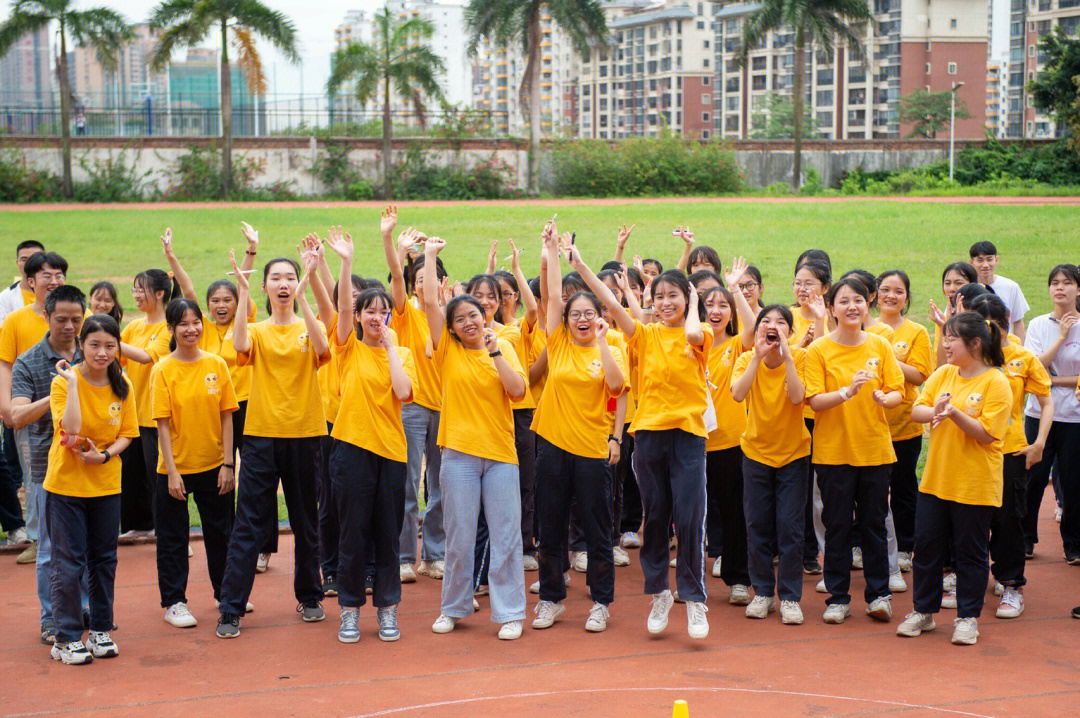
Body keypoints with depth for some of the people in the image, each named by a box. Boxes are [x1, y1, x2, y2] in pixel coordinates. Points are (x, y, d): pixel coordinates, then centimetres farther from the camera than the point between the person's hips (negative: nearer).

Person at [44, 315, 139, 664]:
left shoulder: (122, 386, 0)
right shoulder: (63, 382, -13)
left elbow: (127, 433, 5)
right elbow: (71, 429, -26)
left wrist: (105, 455, -13)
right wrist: (72, 383, -26)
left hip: (106, 483, 4)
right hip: (66, 483, -4)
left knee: (104, 559, 12)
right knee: (67, 562, 0)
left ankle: (100, 630, 25)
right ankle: (66, 638, 10)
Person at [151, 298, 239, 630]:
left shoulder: (216, 364, -1)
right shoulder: (163, 370, -8)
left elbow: (226, 416, 1)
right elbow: (163, 424, -9)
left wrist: (228, 463, -3)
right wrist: (171, 471, -13)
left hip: (214, 465, 3)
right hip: (176, 467, -3)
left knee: (220, 531, 14)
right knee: (173, 536, 6)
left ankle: (225, 593, 30)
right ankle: (174, 602, 17)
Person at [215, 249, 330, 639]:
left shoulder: (309, 328, 5)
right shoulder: (257, 331, 5)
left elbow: (321, 348, -19)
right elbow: (240, 346, -19)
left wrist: (302, 296, -27)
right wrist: (243, 294, -24)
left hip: (304, 434, 0)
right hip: (261, 434, 0)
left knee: (305, 522, 11)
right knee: (248, 524, -2)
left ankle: (309, 596, 27)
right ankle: (230, 609, 1)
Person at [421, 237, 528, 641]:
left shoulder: (503, 348, 6)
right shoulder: (448, 349, 3)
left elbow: (518, 390, -7)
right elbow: (429, 301, -5)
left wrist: (494, 352, -11)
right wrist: (430, 255, 0)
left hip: (501, 453, 0)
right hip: (459, 451, 0)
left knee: (505, 536, 2)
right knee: (459, 536, 6)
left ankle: (509, 612, 10)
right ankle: (454, 608, 21)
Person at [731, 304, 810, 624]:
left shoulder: (800, 357, -11)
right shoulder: (747, 359, -7)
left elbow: (797, 397, -27)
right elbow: (738, 393, -26)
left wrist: (785, 355, -28)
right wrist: (759, 355, -29)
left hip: (793, 453, -2)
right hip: (756, 451, 2)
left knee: (790, 527, -3)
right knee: (758, 526, 6)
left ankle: (790, 597, 8)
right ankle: (763, 592, 19)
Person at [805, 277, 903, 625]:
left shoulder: (880, 346, 3)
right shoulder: (819, 349, -4)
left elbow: (897, 391, 4)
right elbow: (814, 400, -11)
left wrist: (884, 397, -19)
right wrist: (847, 392, -27)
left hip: (875, 448, 2)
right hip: (833, 449, -2)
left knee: (874, 523, 8)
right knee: (837, 525, 5)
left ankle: (879, 592, 19)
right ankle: (838, 596, 15)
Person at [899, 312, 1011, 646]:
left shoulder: (995, 383, -11)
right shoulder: (944, 374, 7)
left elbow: (987, 434, -16)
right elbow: (916, 410, 2)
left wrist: (956, 414, -28)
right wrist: (934, 411, -19)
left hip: (975, 485, -6)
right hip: (935, 478, 6)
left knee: (970, 550, 5)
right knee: (926, 544, 10)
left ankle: (967, 617, 18)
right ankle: (924, 611, 24)